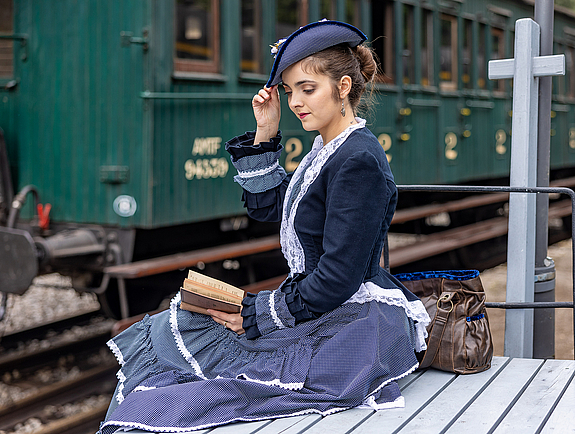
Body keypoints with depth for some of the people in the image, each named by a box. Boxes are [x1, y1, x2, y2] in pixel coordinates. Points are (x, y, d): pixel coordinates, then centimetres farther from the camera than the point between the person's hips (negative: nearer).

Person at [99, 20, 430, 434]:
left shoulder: (359, 161, -19)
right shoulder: (327, 149, 12)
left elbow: (338, 278, -22)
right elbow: (265, 203, 19)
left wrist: (256, 314, -14)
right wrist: (265, 133, 9)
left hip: (356, 328, -10)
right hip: (323, 313, 10)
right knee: (170, 330, 6)